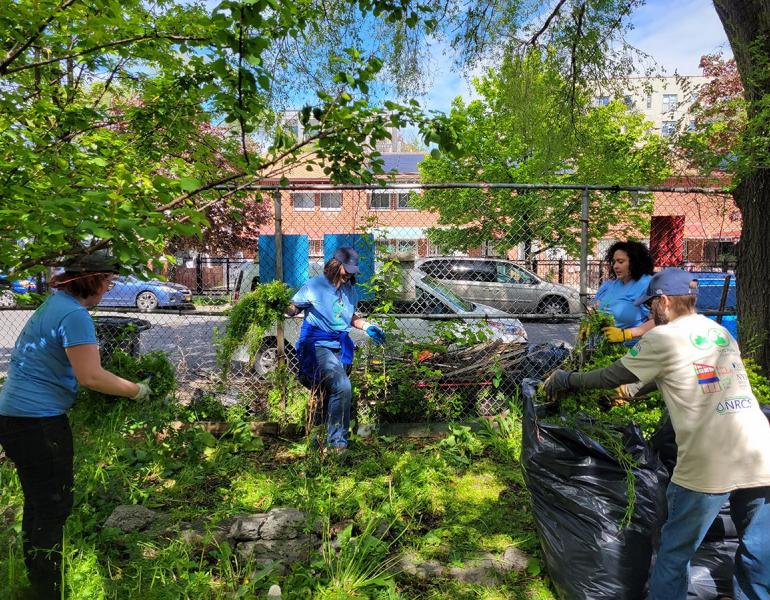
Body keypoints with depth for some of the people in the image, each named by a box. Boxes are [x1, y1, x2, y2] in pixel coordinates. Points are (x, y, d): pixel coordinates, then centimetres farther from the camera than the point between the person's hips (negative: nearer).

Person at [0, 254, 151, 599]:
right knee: (53, 509, 2)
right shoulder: (74, 315, -21)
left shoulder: (54, 302, 9)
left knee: (37, 503, 21)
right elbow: (90, 377, -24)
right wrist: (136, 391, -11)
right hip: (38, 423, -10)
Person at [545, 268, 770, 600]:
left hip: (708, 467, -6)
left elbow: (612, 376, 3)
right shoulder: (721, 332, 17)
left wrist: (566, 379, 17)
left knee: (675, 553, 11)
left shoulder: (662, 338, -4)